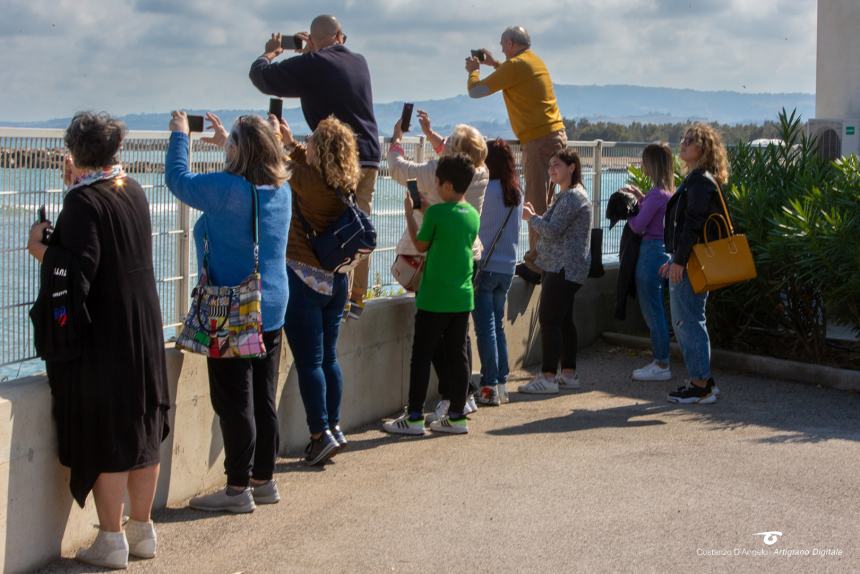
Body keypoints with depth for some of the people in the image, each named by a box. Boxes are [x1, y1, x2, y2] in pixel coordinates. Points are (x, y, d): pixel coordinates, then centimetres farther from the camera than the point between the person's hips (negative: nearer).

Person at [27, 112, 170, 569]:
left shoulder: (84, 201, -17)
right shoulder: (133, 191, 5)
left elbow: (75, 274, -23)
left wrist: (40, 247, -7)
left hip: (99, 340, -7)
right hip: (143, 330, 7)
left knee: (105, 437, 2)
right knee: (142, 429, 13)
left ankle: (111, 540, 9)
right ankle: (142, 529, 24)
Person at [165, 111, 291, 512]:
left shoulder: (228, 189, -20)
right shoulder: (281, 189, 1)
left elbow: (179, 179, -5)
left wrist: (180, 135, 9)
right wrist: (226, 143, 32)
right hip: (272, 309, 7)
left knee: (234, 403, 0)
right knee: (263, 400, 13)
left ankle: (238, 488, 5)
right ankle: (264, 479, 22)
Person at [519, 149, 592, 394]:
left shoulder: (573, 197, -15)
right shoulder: (566, 195, 19)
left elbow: (552, 230, -20)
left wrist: (531, 218, -4)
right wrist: (535, 217, 7)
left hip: (564, 268, -11)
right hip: (563, 267, 11)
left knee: (549, 319, -11)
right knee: (563, 319, 13)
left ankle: (548, 377, -10)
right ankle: (569, 374, 19)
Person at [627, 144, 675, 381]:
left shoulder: (656, 193, -18)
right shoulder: (668, 191, 10)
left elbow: (638, 226, -15)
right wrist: (641, 199, 15)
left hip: (652, 251, -10)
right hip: (661, 249, 10)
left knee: (652, 310, -2)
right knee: (655, 310, 16)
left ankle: (662, 366, 4)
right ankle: (659, 360, 22)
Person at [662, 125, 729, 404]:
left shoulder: (701, 181, -14)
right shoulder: (696, 179, 18)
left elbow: (693, 224, -21)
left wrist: (679, 261, -21)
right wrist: (673, 260, 24)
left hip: (692, 264, -10)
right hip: (688, 262, 10)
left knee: (689, 321, -5)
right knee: (683, 322, 15)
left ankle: (701, 386, 1)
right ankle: (702, 380, 21)